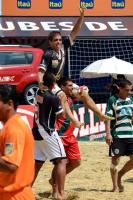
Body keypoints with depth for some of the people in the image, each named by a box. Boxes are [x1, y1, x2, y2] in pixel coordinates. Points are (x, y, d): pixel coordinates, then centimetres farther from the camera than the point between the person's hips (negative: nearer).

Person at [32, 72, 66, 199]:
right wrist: (62, 101, 6)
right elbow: (62, 115, -5)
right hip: (47, 133, -8)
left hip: (36, 132, 8)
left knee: (37, 162, 15)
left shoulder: (39, 94, 9)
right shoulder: (53, 98, -13)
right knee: (61, 161, -5)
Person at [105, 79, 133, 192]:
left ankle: (119, 175, 24)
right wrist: (108, 133, -16)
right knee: (115, 160, -1)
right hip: (117, 135, -6)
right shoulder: (112, 100, -6)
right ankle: (115, 186, 7)